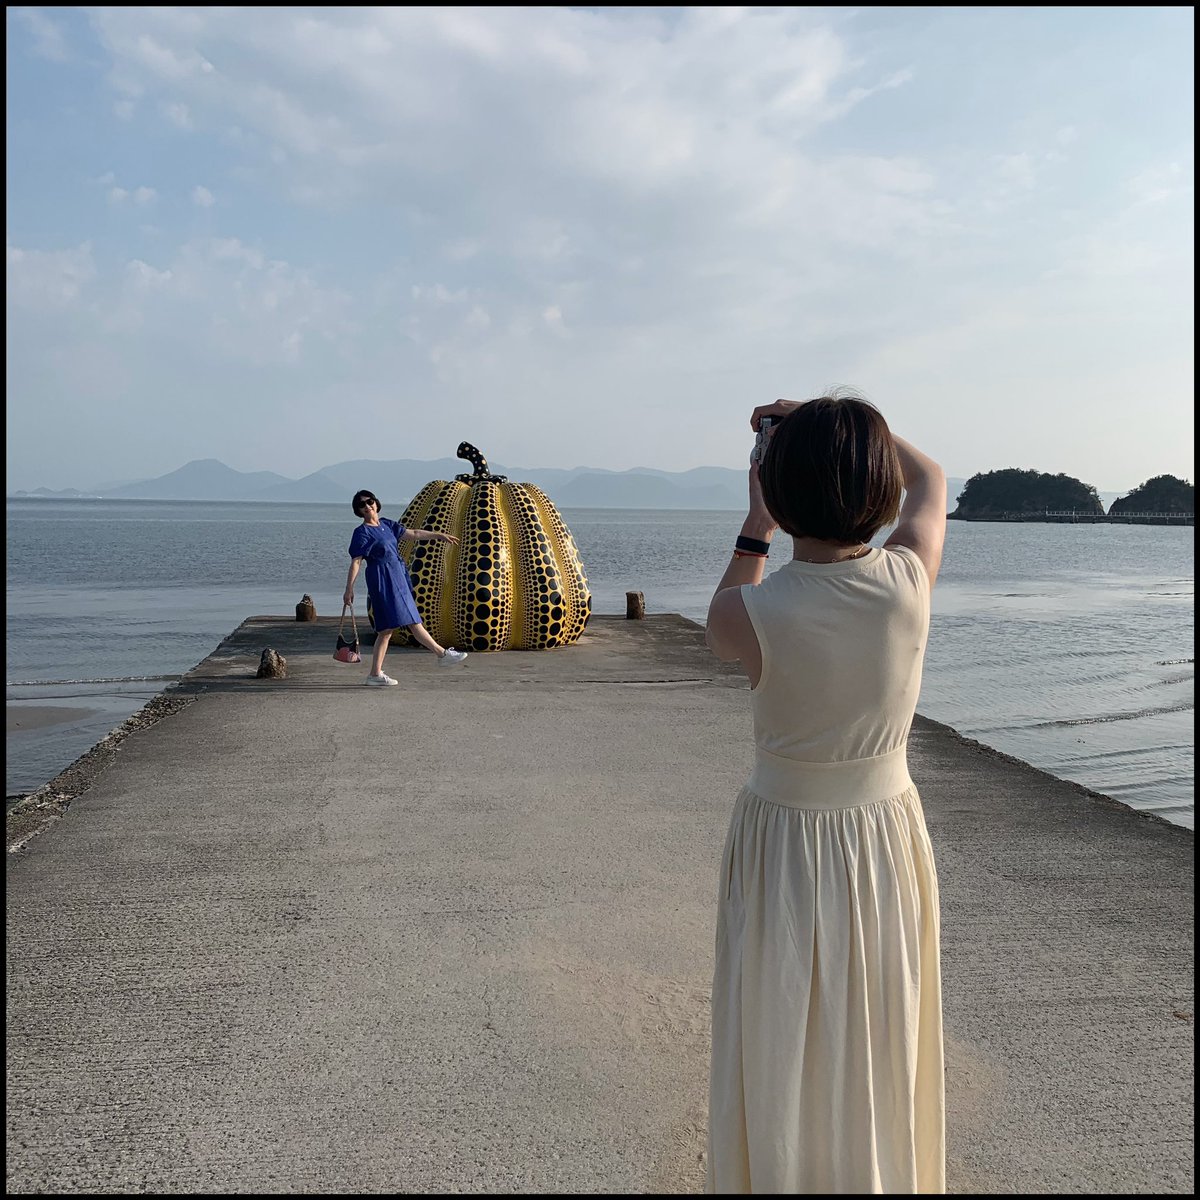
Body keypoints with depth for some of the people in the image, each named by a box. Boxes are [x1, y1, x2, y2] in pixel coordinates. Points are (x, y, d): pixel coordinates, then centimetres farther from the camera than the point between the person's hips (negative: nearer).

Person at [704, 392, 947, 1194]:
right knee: (883, 1067, 22)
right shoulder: (908, 579, -15)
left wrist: (755, 527, 10)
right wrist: (841, 425, 13)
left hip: (782, 848, -2)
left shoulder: (748, 614, -23)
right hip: (887, 838, 3)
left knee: (780, 1069, 16)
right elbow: (931, 480, 8)